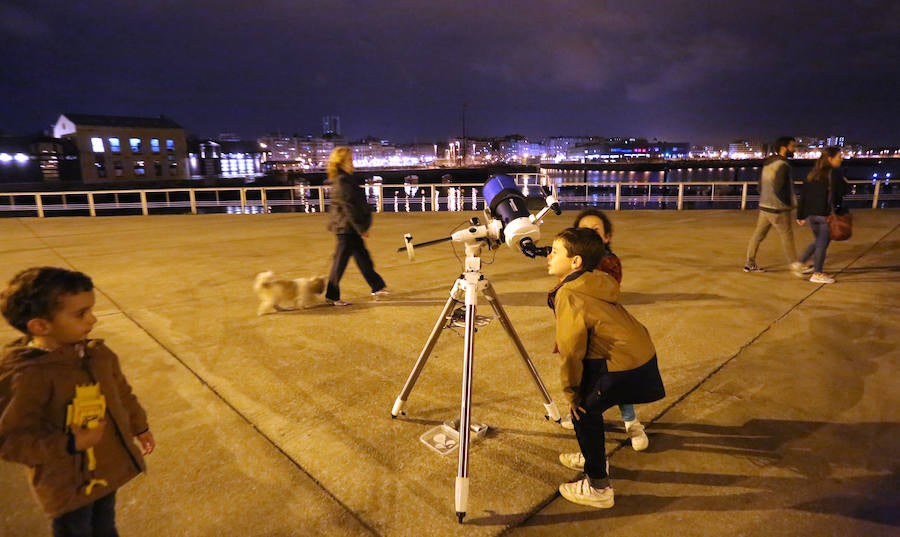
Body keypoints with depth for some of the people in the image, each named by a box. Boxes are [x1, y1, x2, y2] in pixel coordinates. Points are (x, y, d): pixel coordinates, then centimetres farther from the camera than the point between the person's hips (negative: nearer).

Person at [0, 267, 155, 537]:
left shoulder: (97, 354, -7)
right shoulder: (24, 376, -28)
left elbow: (122, 393, 9)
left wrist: (140, 427, 19)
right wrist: (70, 444, -30)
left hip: (108, 468, 6)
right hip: (67, 483, -6)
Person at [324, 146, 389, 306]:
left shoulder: (347, 179, 14)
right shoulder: (341, 182, -17)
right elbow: (348, 208, -21)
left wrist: (361, 227, 18)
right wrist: (361, 228, -17)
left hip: (351, 228, 10)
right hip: (346, 227, -10)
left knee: (363, 258, 16)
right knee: (340, 261, -1)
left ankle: (377, 288, 27)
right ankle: (332, 296, 11)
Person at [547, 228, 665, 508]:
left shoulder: (568, 295, -18)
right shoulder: (599, 282, 9)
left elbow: (570, 349, -17)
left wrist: (571, 392, -3)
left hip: (625, 367, -9)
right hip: (642, 355, 9)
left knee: (583, 409, 5)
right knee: (585, 400, 22)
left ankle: (598, 487, 15)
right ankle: (593, 457, 41)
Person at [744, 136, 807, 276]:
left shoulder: (768, 163, 10)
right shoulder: (782, 165, -17)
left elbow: (760, 186, 15)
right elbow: (778, 188, -24)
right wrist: (790, 203, -12)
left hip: (764, 206, 8)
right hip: (778, 209, -8)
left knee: (758, 235, 12)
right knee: (787, 237, 2)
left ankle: (750, 263, 18)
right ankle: (795, 265, 10)